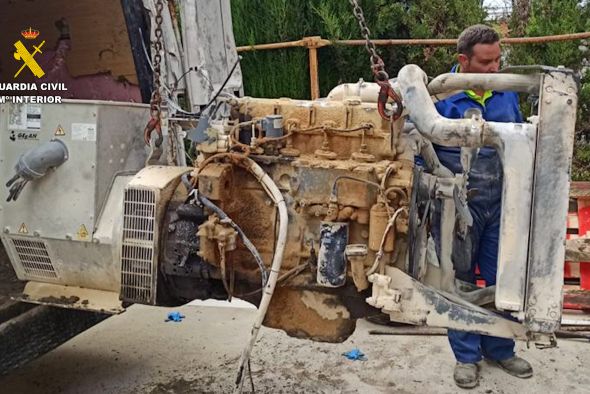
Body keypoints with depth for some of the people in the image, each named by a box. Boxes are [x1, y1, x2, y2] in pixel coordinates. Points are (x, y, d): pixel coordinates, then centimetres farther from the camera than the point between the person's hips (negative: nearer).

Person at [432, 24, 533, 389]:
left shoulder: (508, 94, 4)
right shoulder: (440, 98, -11)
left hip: (501, 205, 4)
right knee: (460, 282, 10)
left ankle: (499, 348, 33)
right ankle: (467, 355, 27)